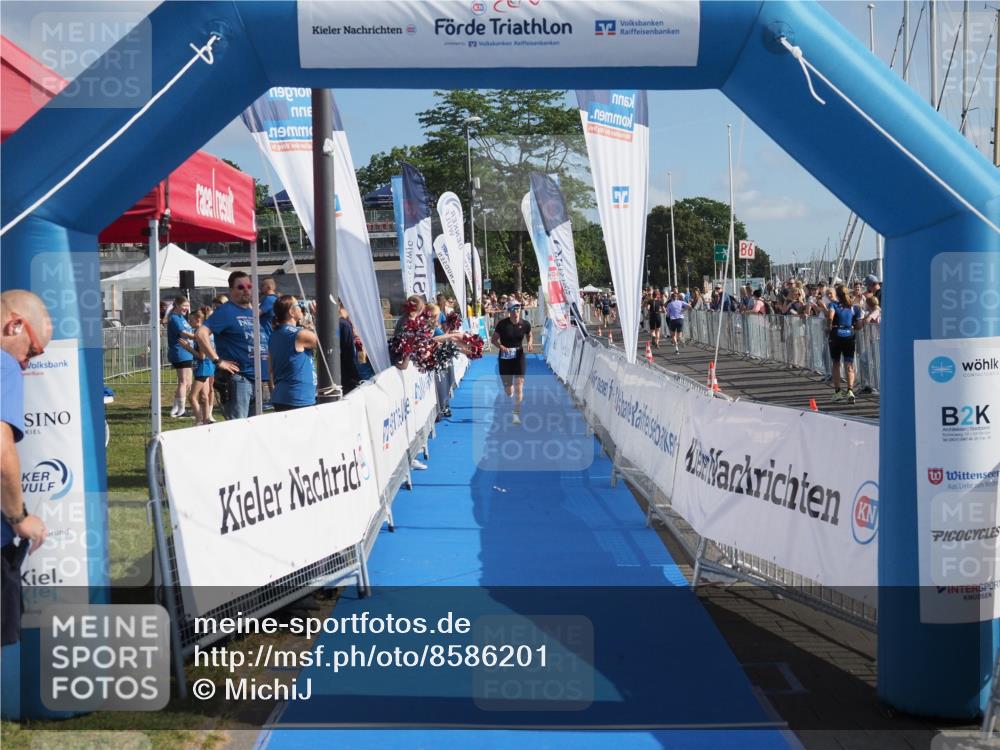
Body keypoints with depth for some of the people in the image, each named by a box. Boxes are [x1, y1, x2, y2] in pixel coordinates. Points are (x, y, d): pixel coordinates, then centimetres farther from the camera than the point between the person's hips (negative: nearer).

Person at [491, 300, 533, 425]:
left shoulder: (525, 324, -4)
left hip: (519, 357, 0)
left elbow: (529, 336, 16)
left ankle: (517, 414, -8)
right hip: (505, 358, 0)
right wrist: (501, 346, -20)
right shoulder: (502, 324, -9)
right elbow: (494, 339, -1)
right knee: (507, 385, 9)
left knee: (519, 385, -10)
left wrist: (529, 343, -6)